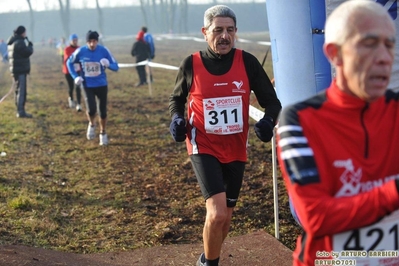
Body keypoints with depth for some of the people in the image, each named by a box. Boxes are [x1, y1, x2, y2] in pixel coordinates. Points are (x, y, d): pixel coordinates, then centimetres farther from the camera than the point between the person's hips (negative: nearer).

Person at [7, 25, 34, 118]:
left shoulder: (11, 43, 14)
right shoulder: (19, 42, -17)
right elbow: (28, 52, -19)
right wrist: (30, 45, 0)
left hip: (16, 70, 10)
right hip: (21, 70, -10)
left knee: (18, 91, 16)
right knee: (21, 91, -10)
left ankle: (20, 111, 23)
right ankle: (21, 111, -12)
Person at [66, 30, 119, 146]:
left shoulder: (103, 50, -11)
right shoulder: (80, 51, -10)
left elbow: (115, 67, -7)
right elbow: (69, 62, 8)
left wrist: (108, 65, -30)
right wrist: (75, 77, -6)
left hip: (102, 85, 1)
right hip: (88, 86, -1)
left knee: (102, 111, 6)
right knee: (91, 109, -18)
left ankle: (103, 133, 30)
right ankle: (92, 125, 16)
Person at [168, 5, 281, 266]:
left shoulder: (247, 62, -7)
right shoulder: (191, 64, -8)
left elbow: (271, 100, 0)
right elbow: (177, 98, 10)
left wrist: (268, 121, -21)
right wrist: (177, 119, -11)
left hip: (236, 149, 3)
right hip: (204, 147, -3)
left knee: (226, 214, 17)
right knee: (216, 213, -19)